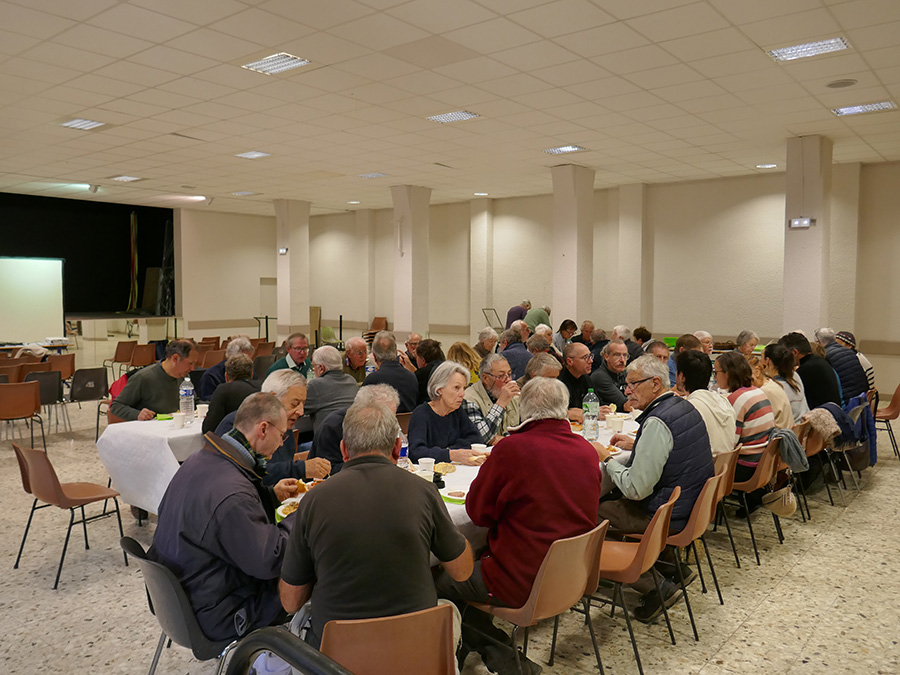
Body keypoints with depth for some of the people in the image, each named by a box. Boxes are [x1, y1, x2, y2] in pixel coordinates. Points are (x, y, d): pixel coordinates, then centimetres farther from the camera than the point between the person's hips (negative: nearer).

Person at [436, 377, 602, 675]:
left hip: (522, 582, -7)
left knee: (442, 581, 10)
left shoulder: (512, 447, -19)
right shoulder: (587, 451, -2)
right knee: (474, 560, 24)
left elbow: (478, 511, -7)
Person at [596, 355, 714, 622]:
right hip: (692, 506, 10)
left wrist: (606, 459, -11)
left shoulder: (657, 422, -25)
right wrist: (636, 444, 13)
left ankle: (652, 586, -1)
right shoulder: (684, 406, 4)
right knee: (617, 503, 26)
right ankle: (674, 567, 25)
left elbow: (636, 489, -25)